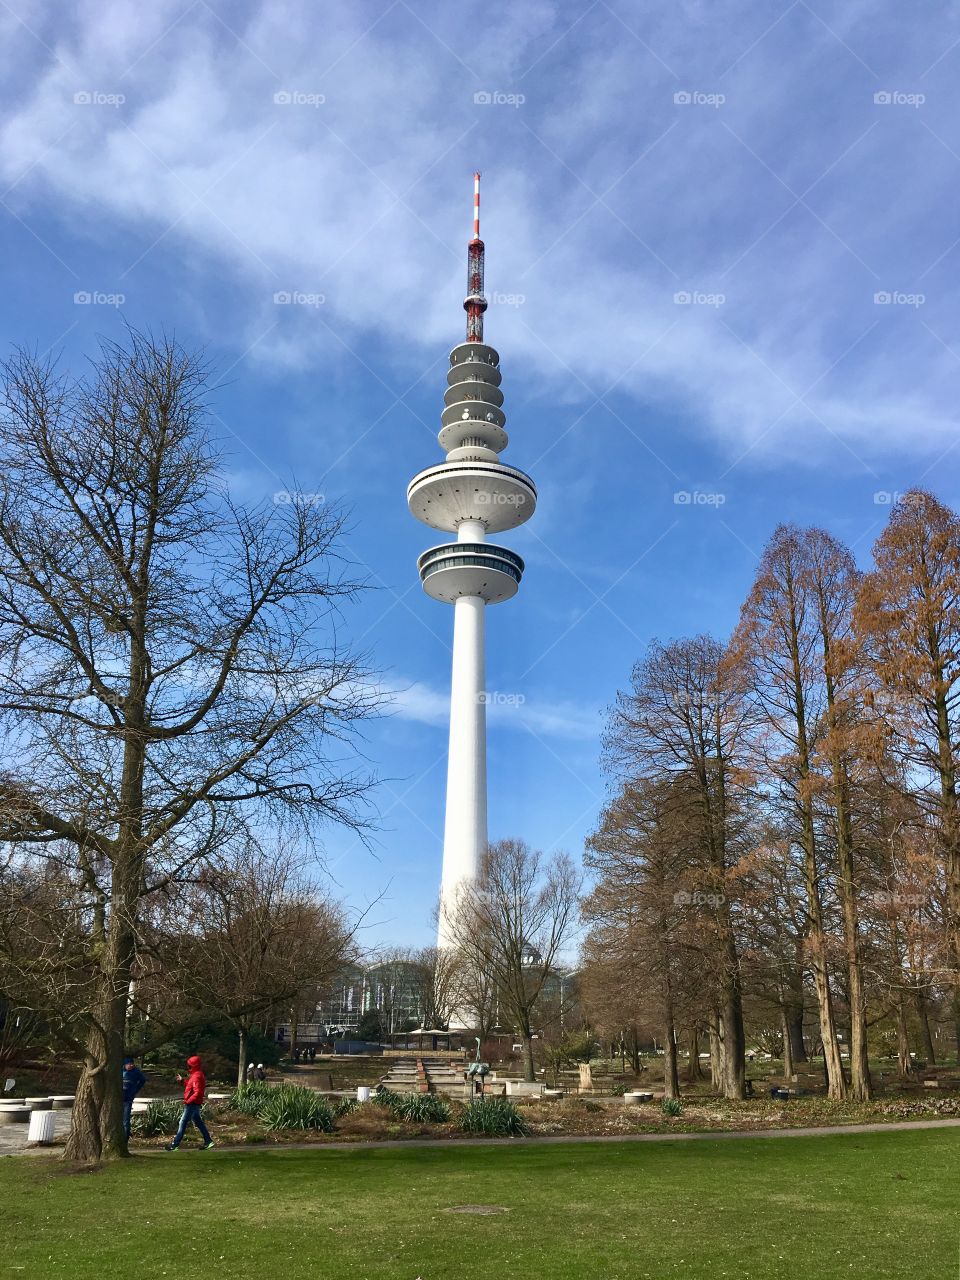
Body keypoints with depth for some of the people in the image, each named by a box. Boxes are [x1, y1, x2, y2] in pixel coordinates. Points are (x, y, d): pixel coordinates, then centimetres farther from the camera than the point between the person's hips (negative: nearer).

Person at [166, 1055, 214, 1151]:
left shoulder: (197, 1076, -19)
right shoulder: (195, 1075, 14)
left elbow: (197, 1092, -25)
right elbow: (190, 1086, 20)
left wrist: (188, 1101, -23)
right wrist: (183, 1080, 15)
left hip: (192, 1104, -10)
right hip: (194, 1104, 10)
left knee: (183, 1123, -5)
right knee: (198, 1122, 14)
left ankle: (175, 1144, -1)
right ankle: (208, 1141, 16)